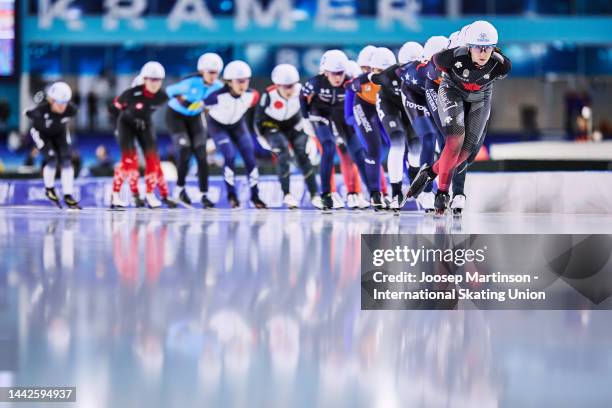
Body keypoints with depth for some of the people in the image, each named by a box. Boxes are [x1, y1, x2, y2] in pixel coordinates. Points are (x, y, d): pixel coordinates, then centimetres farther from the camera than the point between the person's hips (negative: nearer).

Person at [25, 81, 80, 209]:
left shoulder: (71, 110, -30)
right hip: (41, 133, -3)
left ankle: (68, 196, -1)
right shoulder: (42, 109, -40)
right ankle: (49, 189, 8)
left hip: (60, 133, 3)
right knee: (52, 159, -19)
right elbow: (29, 114, -16)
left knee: (66, 160, -9)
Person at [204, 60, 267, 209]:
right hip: (217, 125, -4)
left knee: (250, 156, -5)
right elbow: (202, 104, -21)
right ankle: (232, 195, -4)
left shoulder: (251, 95, -26)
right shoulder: (218, 96, -37)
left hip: (237, 124, 4)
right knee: (230, 156, -19)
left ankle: (255, 195, 6)